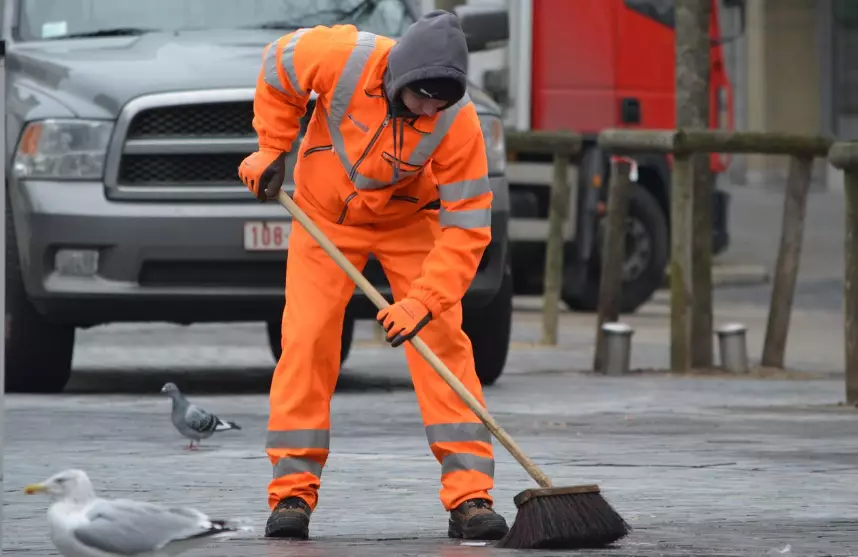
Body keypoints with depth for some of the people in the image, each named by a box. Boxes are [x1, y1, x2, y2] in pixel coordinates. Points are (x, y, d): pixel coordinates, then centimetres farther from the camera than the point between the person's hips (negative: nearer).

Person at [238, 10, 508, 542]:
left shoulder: (458, 122, -31)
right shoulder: (345, 57, -31)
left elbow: (466, 225, -28)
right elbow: (278, 66, -8)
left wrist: (423, 301, -37)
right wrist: (272, 149, -8)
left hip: (410, 220, 0)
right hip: (325, 213, 0)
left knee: (443, 340, -12)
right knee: (306, 339, -9)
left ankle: (470, 496, -10)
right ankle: (293, 492, -2)